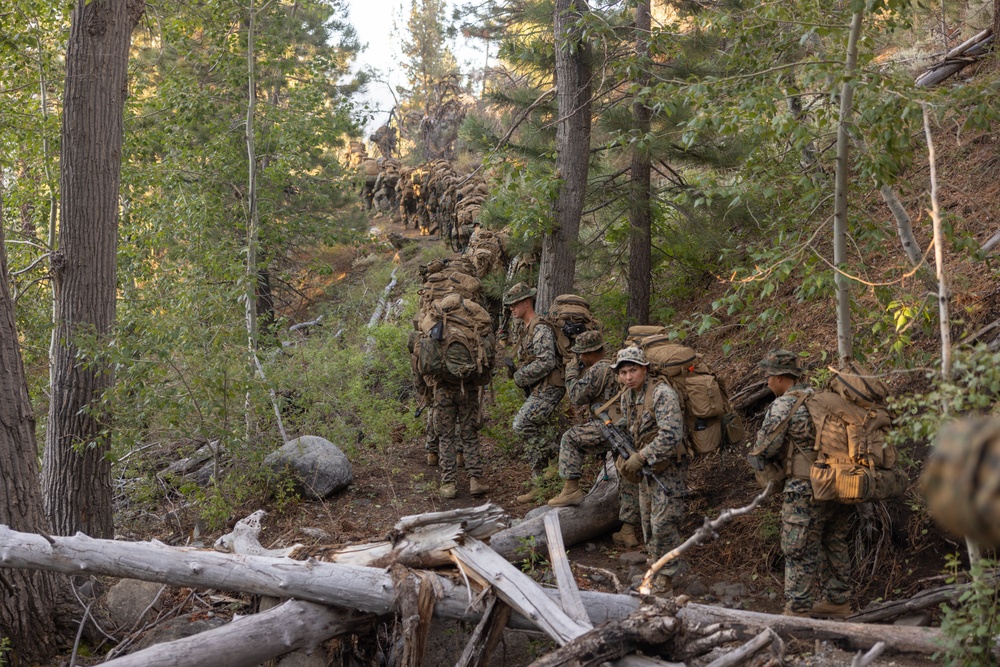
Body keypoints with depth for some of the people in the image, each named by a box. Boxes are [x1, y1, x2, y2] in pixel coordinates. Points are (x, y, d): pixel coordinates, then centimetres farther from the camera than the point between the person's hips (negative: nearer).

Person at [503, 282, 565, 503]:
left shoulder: (541, 328, -14)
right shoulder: (527, 329, 18)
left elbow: (546, 361, -23)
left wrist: (520, 377, -14)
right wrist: (518, 373, 10)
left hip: (548, 388, -10)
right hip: (538, 389, 10)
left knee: (522, 424, -21)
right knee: (532, 433, 9)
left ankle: (554, 459, -9)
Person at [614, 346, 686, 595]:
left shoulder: (662, 394, -23)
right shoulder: (627, 397, 5)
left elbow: (671, 435, -32)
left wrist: (640, 458, -28)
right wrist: (624, 457, 1)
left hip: (668, 468, -9)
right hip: (646, 467, 9)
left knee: (663, 523, -7)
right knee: (648, 522, 16)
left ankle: (666, 579, 5)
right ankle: (655, 567, 30)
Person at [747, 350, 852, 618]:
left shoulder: (783, 405, -13)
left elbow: (766, 448, -10)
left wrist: (756, 455, 13)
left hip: (806, 488, -8)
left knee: (799, 551, 0)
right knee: (833, 543, 19)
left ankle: (797, 611, 4)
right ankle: (838, 601, 29)